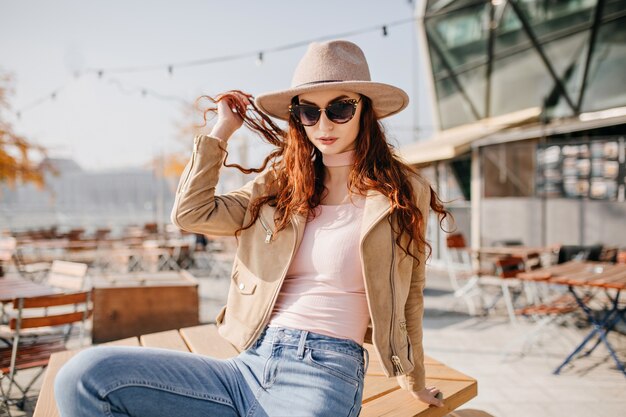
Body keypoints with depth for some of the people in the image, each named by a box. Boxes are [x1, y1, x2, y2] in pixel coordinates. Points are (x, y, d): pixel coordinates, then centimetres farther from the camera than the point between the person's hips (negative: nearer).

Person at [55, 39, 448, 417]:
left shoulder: (403, 193, 3)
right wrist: (223, 129, 8)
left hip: (323, 377, -4)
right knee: (86, 376, -15)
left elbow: (407, 300, 12)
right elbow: (191, 213, 1)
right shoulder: (280, 182, 12)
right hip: (250, 367, 5)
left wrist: (415, 381, 23)